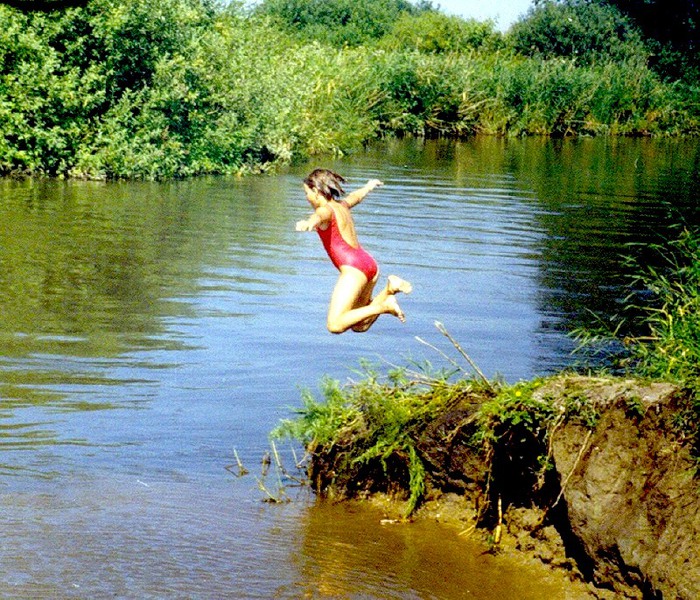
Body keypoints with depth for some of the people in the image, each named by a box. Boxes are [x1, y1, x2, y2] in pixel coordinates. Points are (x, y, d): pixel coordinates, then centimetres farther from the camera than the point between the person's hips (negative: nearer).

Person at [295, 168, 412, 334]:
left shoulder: (326, 210, -4)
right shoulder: (342, 205, 21)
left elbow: (319, 216, -30)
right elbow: (357, 196, 45)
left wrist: (309, 223, -54)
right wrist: (369, 186, 67)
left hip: (353, 267, -9)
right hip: (369, 263, 9)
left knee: (335, 325, -15)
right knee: (359, 325, 15)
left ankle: (383, 306, -17)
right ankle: (389, 289, 2)